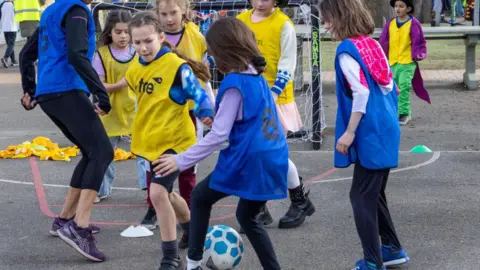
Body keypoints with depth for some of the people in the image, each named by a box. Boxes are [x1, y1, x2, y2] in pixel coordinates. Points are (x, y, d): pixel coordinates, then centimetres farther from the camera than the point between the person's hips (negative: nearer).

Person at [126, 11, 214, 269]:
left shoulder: (177, 66, -19)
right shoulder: (135, 69, 2)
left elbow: (199, 95, -18)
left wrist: (206, 115, -37)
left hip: (174, 140, -8)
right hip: (150, 141, 8)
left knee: (157, 192, -21)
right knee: (165, 193, 21)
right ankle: (191, 229, 50)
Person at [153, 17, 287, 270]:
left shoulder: (235, 84, -13)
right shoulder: (258, 77, 11)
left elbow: (218, 135, -17)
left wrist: (181, 160, -14)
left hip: (248, 160, -8)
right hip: (272, 159, 8)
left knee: (200, 197, 14)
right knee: (247, 217, 25)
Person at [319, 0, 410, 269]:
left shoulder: (347, 50, -13)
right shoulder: (373, 44, 11)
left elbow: (361, 92, -21)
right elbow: (390, 86, 14)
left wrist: (349, 132, -18)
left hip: (371, 134, -8)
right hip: (386, 130, 8)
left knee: (362, 196, -1)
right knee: (374, 193, 19)